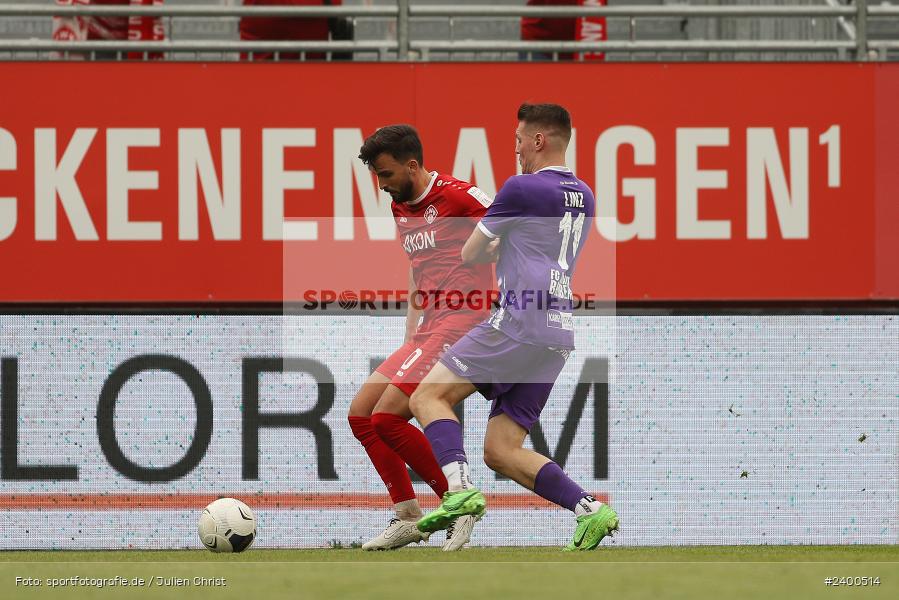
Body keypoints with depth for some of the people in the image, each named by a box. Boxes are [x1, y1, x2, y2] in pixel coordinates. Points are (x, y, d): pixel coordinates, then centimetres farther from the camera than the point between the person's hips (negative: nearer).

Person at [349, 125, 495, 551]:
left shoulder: (457, 196, -11)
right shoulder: (401, 208, 17)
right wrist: (410, 333, 20)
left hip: (460, 324, -10)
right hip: (428, 331, 10)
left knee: (387, 416, -17)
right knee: (360, 414, 5)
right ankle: (408, 518, 8)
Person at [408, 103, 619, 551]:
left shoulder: (521, 188, -3)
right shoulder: (584, 197, 19)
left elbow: (470, 256, 8)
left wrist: (487, 248, 29)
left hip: (519, 324, -8)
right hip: (559, 334, 8)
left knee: (428, 397, -5)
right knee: (500, 451, 8)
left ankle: (460, 491, -26)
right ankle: (589, 510, -6)